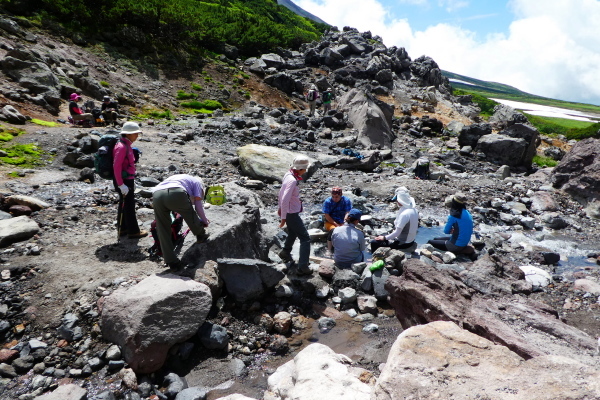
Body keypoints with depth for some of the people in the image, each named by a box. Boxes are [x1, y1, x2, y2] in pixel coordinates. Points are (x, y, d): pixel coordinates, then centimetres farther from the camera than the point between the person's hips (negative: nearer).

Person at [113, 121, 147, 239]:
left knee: (124, 205, 17)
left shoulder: (127, 145, 11)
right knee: (129, 205, 0)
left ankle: (123, 229, 29)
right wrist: (121, 184, -24)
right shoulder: (121, 147, -19)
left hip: (127, 180, 10)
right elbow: (116, 167, -24)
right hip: (124, 181, -10)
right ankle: (133, 231, 10)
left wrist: (132, 180, 21)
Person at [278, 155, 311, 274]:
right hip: (292, 214, -10)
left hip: (290, 212, 10)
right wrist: (283, 217, -26)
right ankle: (303, 266, -3)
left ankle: (285, 252, 50)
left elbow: (281, 192, 15)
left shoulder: (288, 175, 3)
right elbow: (285, 199, -30)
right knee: (305, 238, -4)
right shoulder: (292, 180, -27)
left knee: (293, 233, 31)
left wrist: (280, 208, 24)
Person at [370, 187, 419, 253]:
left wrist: (384, 238, -11)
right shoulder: (414, 210, -2)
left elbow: (397, 232, -25)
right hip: (411, 240, 9)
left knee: (374, 242, -5)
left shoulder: (404, 214, -28)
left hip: (403, 243, -9)